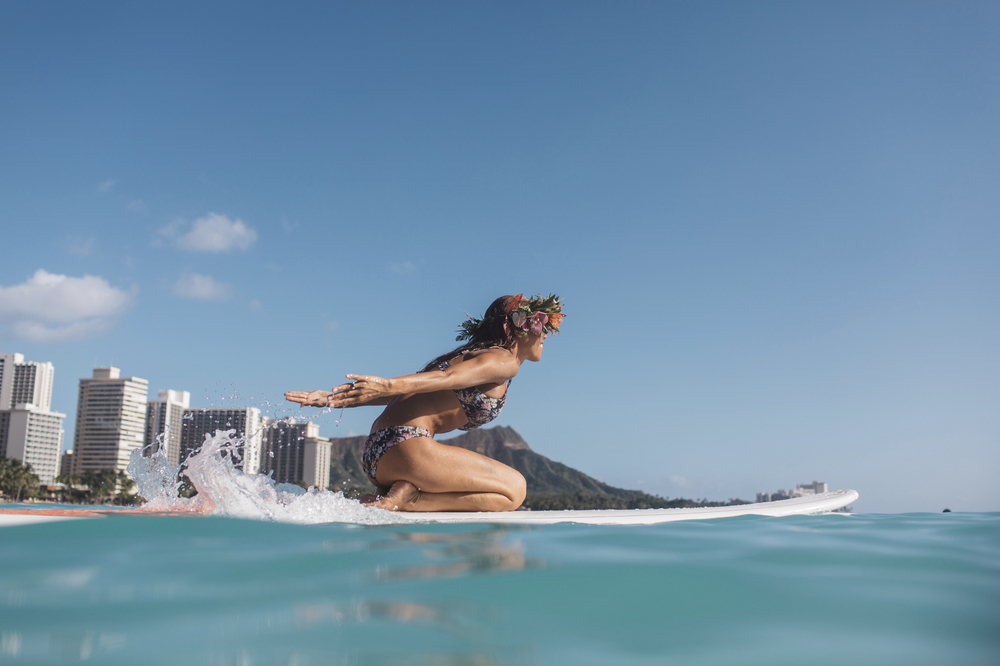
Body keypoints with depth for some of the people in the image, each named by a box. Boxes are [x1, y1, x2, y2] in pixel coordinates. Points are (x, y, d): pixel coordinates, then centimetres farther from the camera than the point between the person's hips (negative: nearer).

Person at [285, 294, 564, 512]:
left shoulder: (472, 354, 27)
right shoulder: (504, 360, 0)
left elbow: (408, 390, 18)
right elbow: (448, 377, -19)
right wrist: (391, 385, -34)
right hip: (405, 444, -9)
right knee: (513, 489, -4)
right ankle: (401, 502, -12)